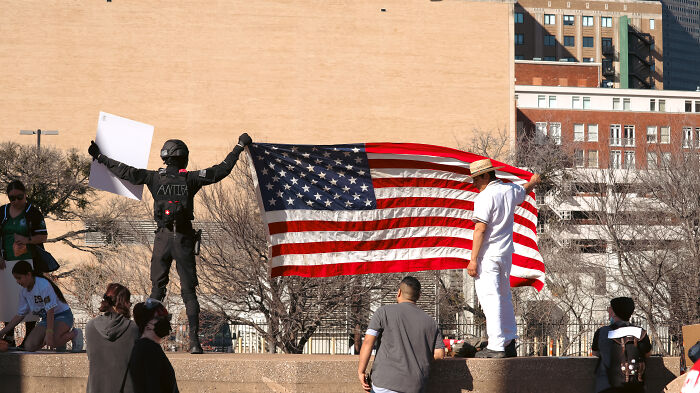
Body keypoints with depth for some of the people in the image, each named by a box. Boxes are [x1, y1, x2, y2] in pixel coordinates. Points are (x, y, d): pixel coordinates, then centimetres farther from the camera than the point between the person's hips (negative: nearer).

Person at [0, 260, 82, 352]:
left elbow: (50, 310, -27)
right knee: (29, 346, -13)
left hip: (62, 316, -8)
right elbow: (20, 315, 12)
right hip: (46, 319, 8)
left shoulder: (43, 285, -23)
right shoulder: (24, 292, 3)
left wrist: (49, 333, -33)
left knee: (52, 342, -36)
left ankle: (74, 334, -5)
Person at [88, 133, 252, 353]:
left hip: (163, 238, 1)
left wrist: (100, 158, 18)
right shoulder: (190, 179, -1)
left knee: (157, 288, 8)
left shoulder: (155, 178, 1)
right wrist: (239, 147, 12)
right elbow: (222, 170, 2)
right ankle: (194, 340, -6)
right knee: (189, 291, 1)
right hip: (184, 239, -1)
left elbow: (126, 172, 6)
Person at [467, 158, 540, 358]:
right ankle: (509, 344, 22)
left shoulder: (485, 196, -14)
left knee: (490, 299, -10)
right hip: (506, 252, 8)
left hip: (488, 254, -8)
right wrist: (533, 182, 59)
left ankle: (496, 347, -16)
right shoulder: (510, 190, 10)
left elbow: (480, 229, -19)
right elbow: (524, 191, 35)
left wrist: (473, 259, -18)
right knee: (505, 298, 17)